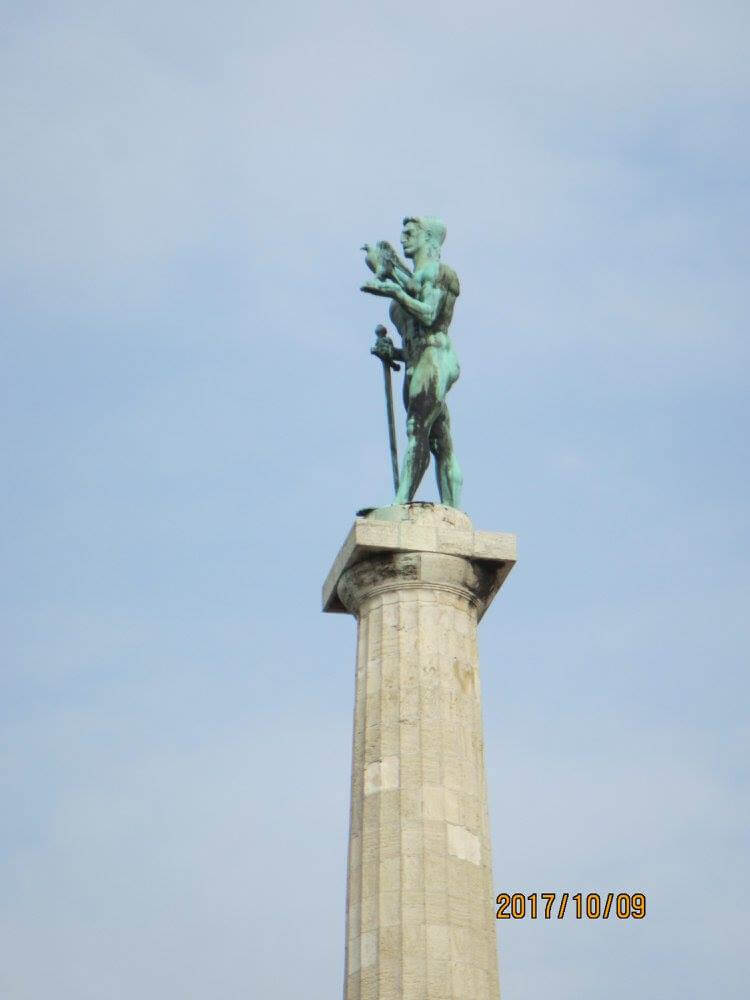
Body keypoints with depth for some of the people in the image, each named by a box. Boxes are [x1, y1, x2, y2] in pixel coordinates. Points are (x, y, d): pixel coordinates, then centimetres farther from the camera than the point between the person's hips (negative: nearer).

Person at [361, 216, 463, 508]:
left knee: (417, 430, -20)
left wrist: (395, 292, -17)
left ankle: (402, 502, -30)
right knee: (441, 445, 1)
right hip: (417, 366, 9)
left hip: (434, 360, -9)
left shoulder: (437, 271, 4)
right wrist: (393, 352, 9)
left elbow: (429, 314, -14)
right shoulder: (409, 279, 28)